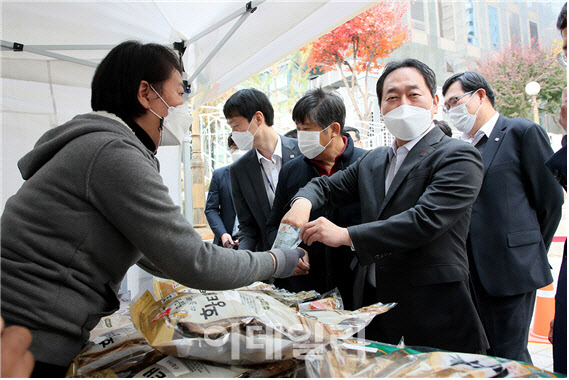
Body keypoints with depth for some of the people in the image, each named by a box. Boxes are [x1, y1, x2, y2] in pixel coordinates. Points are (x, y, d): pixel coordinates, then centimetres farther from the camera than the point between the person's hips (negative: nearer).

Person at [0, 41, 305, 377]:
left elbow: (152, 257, 15)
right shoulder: (114, 153, -20)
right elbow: (194, 263, -21)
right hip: (29, 346, -9)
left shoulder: (102, 145, 11)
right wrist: (277, 261, -8)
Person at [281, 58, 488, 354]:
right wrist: (303, 203, -11)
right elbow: (328, 186, 13)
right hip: (376, 304, 6)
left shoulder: (458, 157, -10)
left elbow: (426, 220, -23)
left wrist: (346, 235, -24)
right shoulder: (372, 160, 11)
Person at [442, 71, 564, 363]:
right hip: (469, 272, 6)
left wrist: (530, 254, 3)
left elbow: (550, 200, -2)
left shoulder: (522, 132, -2)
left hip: (509, 272, -6)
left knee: (508, 357, 2)